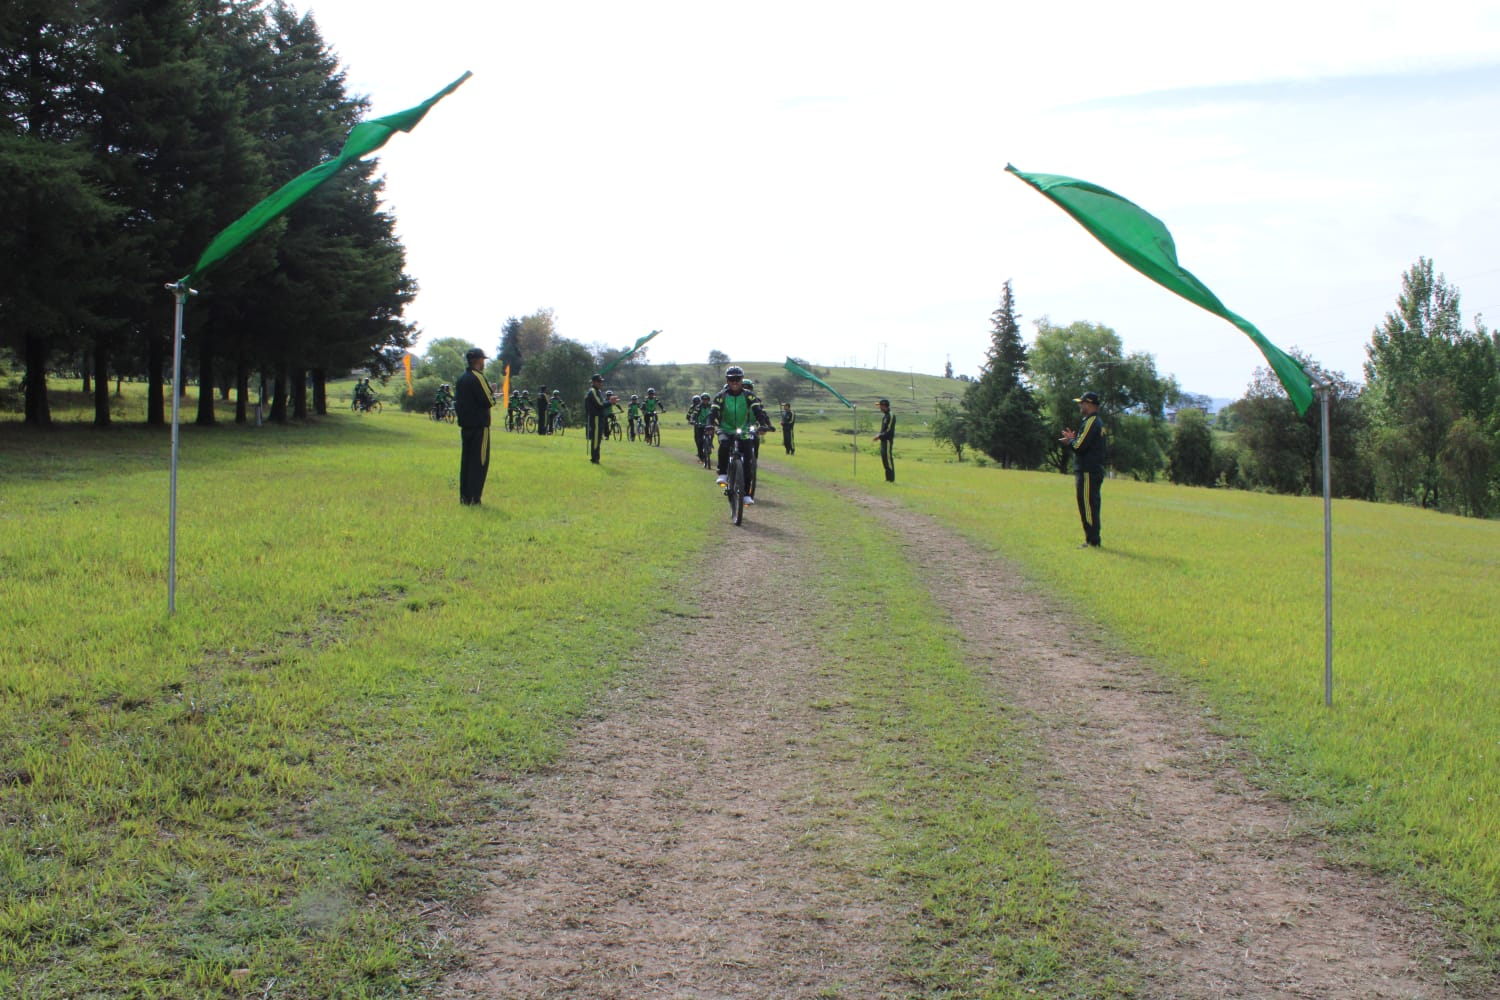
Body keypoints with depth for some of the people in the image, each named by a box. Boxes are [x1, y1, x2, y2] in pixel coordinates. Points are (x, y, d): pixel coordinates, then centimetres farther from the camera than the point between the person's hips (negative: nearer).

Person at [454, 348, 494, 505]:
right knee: (480, 462, -4)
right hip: (480, 425, -8)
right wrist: (492, 395, 3)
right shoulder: (478, 377, -13)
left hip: (465, 425, 8)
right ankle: (473, 498, -7)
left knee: (466, 460, 12)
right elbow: (489, 402, -16)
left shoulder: (461, 378, 12)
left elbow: (456, 401, 16)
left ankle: (464, 496, 13)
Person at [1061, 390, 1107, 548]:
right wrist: (1073, 439, 15)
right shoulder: (1099, 423, 20)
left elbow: (1080, 446, -20)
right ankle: (1093, 540, 16)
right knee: (1092, 507, 13)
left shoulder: (1091, 422, -13)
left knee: (1087, 507, -9)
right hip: (1096, 471, 10)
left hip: (1087, 473, -10)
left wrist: (1069, 440, -1)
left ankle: (1092, 542, -9)